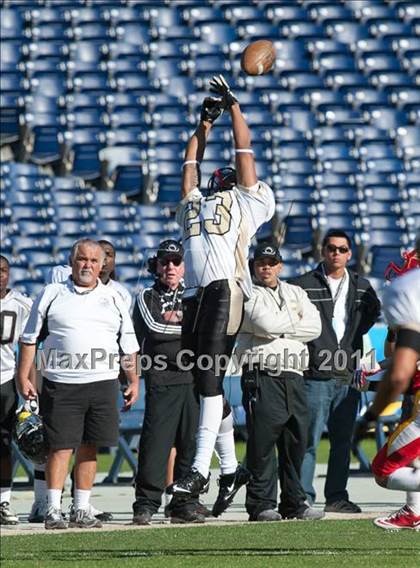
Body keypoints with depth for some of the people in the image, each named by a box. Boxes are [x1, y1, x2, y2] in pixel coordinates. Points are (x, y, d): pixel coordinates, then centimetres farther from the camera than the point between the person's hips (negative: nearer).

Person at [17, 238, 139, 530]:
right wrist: (23, 377, 0)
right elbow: (30, 339, 7)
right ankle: (54, 510, -2)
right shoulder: (52, 295, 7)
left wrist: (133, 381, 10)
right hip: (61, 384, -2)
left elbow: (129, 344, 16)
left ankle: (82, 509, 10)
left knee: (89, 448, 4)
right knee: (61, 447, -5)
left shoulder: (113, 299, 13)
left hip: (102, 383, 2)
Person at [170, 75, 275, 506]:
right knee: (204, 381, 4)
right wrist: (205, 122, 41)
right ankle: (231, 467, 11)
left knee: (211, 378, -14)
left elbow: (244, 150, 18)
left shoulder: (247, 202, 15)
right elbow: (191, 163, 38)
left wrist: (233, 106, 26)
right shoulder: (192, 206, 29)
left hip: (225, 290, -6)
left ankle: (200, 469, -19)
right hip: (195, 294, 6)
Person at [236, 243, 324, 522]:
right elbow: (264, 324, -13)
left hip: (294, 376, 5)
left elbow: (315, 328, 5)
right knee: (263, 442, -8)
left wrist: (280, 327, -4)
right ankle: (262, 504, -5)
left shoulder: (296, 293, 20)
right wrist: (296, 320, 2)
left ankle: (295, 503, 12)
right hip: (261, 377, -5)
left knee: (296, 441, 5)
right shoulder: (248, 294, 5)